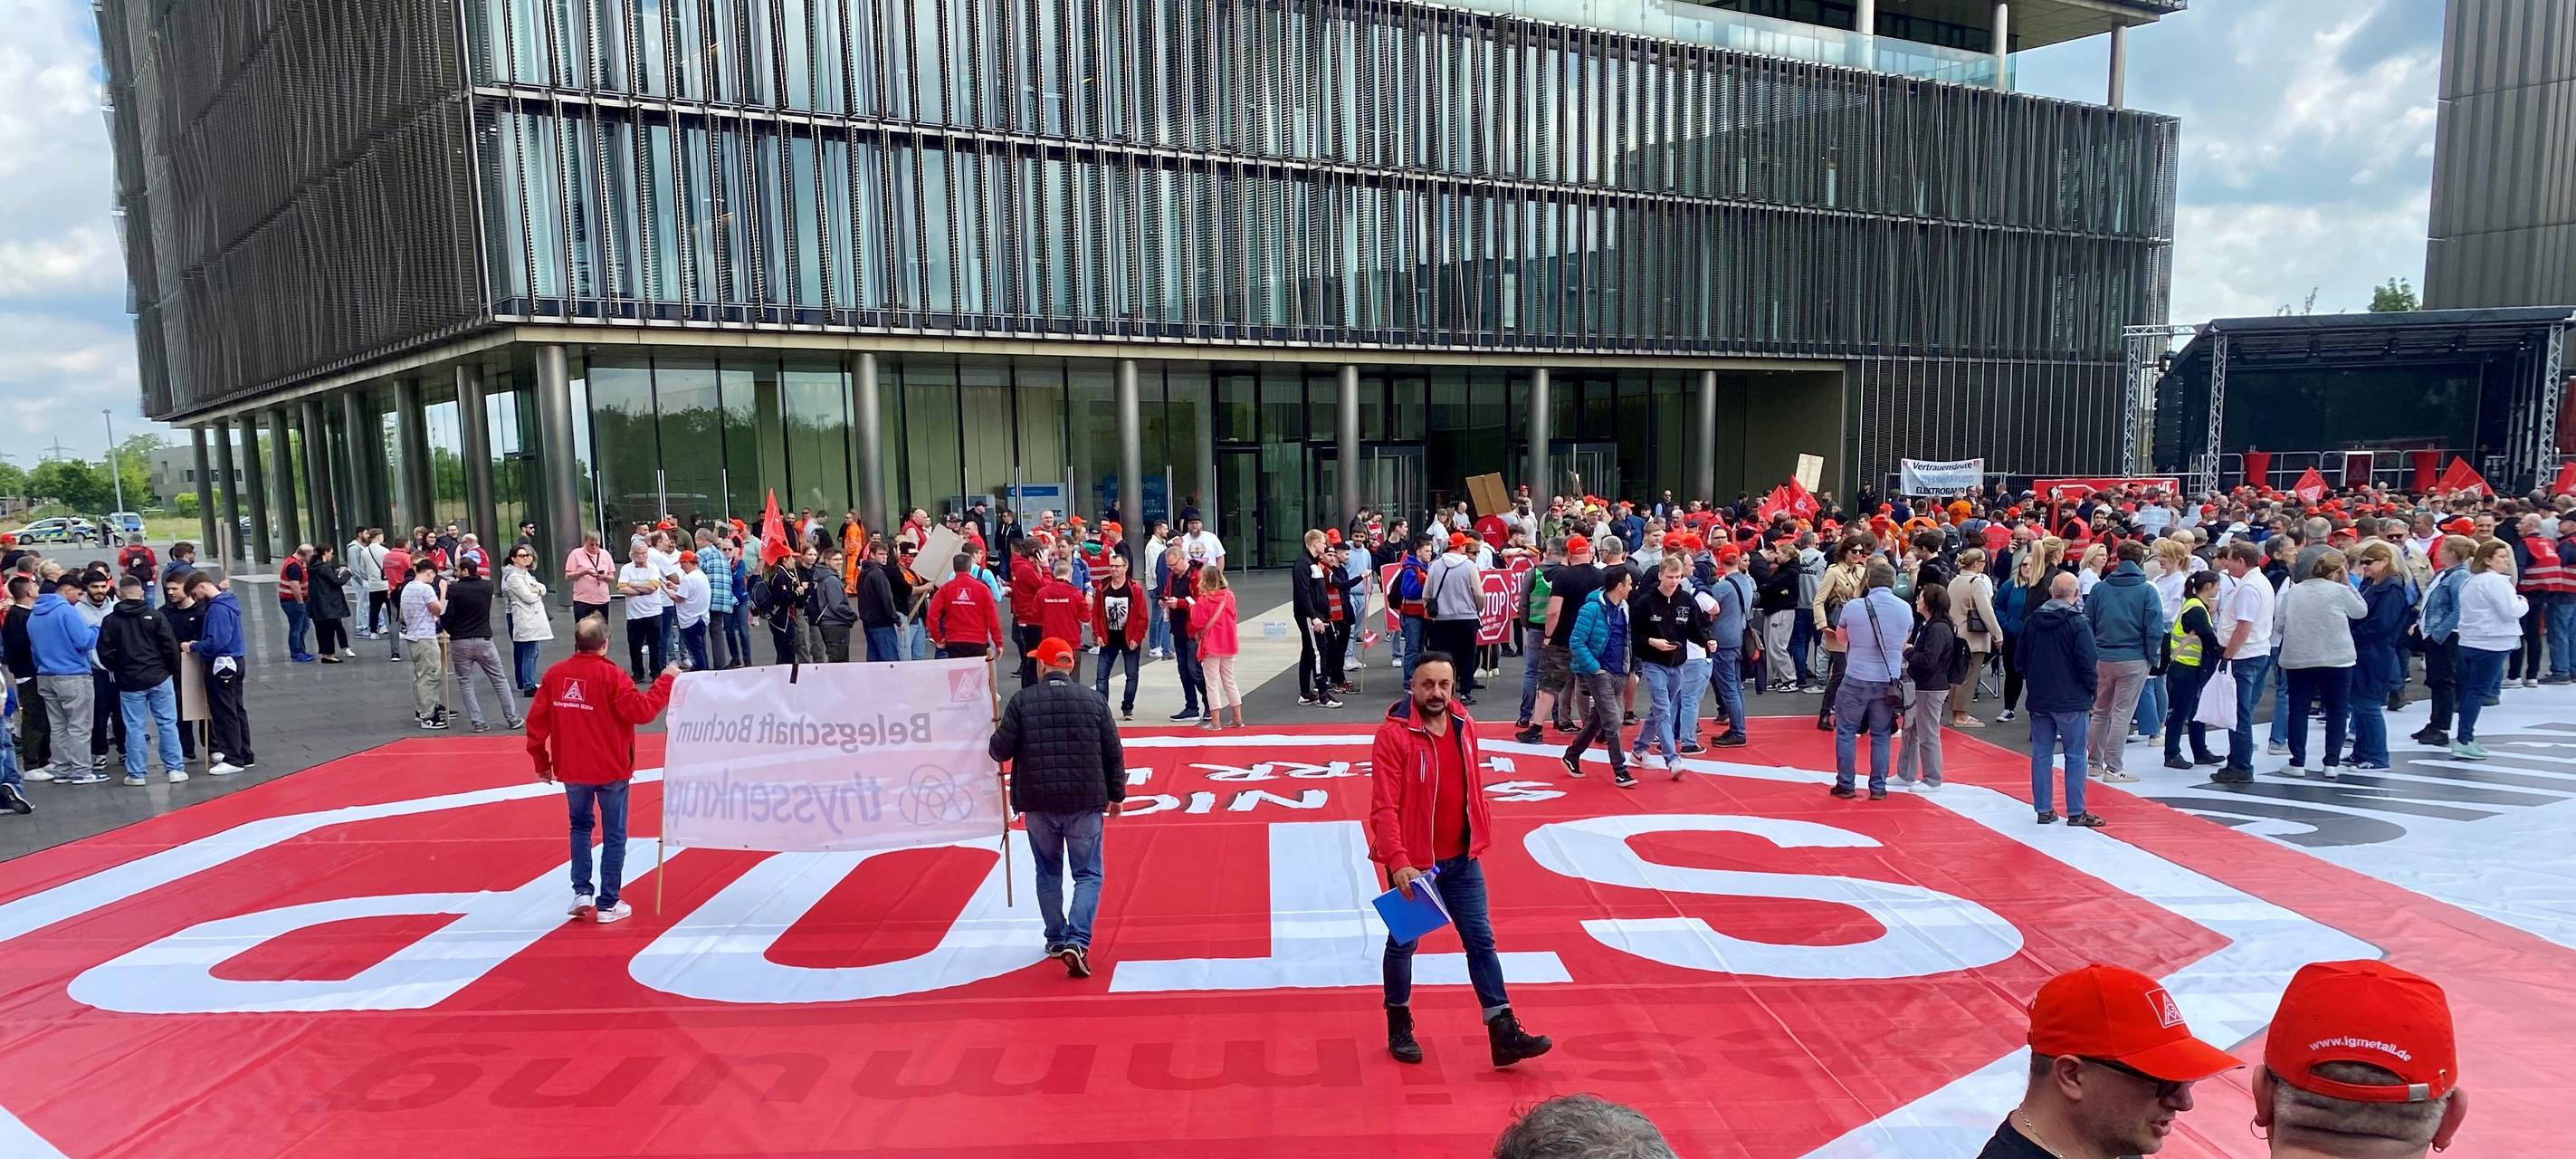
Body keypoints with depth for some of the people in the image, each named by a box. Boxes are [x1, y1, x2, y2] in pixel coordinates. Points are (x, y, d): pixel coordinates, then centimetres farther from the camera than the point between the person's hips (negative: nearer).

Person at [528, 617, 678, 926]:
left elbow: (536, 721, 2)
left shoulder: (555, 674, -1)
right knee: (614, 835, 6)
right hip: (611, 769, -4)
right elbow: (641, 710, -17)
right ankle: (607, 905, 7)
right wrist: (666, 681, -7)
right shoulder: (611, 675, -14)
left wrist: (541, 763, 12)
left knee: (580, 827, 23)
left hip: (572, 770, 4)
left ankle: (581, 893, 15)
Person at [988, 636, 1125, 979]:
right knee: (1088, 874, 6)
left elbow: (1001, 751, -4)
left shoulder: (1021, 700, -4)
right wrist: (1117, 795, 13)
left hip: (1038, 803, 1)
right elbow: (1113, 753, 2)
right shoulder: (1094, 700, 0)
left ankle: (1056, 939, 27)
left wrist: (997, 734, 19)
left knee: (1048, 873, 18)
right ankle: (1077, 940, -10)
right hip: (1085, 803, 0)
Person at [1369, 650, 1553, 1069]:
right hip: (1413, 863, -5)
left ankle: (1504, 1034, 13)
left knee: (1481, 940, 7)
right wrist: (1397, 861, -28)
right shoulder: (1393, 734, -18)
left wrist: (1480, 836, 15)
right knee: (1403, 943, 11)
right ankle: (1399, 1028, 28)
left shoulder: (1464, 725, 2)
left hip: (1462, 859, 6)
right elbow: (1384, 807, -21)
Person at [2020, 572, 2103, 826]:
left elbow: (2019, 659, 10)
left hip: (2038, 700, 5)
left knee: (2041, 755, 8)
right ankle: (2076, 813, 6)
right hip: (2072, 701, -5)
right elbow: (2088, 663, -14)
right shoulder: (2078, 623, -12)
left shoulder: (2033, 621, 4)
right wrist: (2093, 690, 1)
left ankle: (2044, 810, 12)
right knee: (2075, 757, 3)